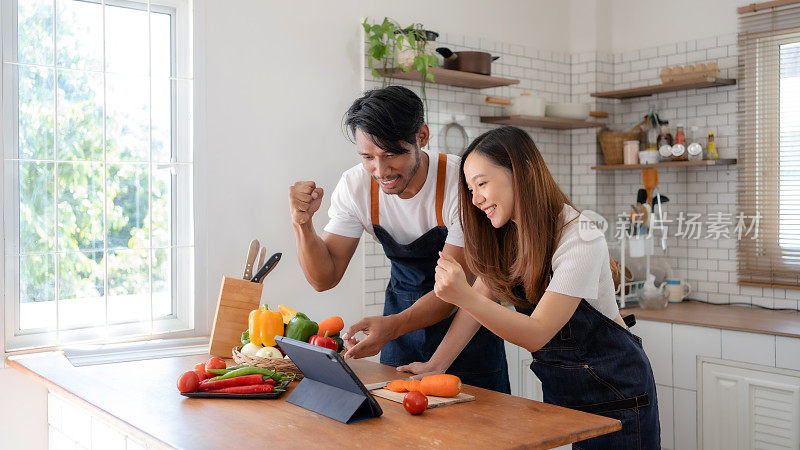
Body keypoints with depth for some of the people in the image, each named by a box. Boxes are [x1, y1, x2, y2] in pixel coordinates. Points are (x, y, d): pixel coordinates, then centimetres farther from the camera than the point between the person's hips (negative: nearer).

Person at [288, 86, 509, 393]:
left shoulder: (460, 182, -27)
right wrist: (302, 223, -28)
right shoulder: (355, 186, -14)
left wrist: (392, 326, -42)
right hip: (403, 311, 3)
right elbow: (324, 278, -10)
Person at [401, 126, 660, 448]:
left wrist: (464, 296, -41)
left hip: (614, 394, -6)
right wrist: (434, 364, -7)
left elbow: (537, 334, -28)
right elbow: (480, 298, 2)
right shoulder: (507, 236, -2)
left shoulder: (581, 239, -25)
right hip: (558, 386, 6)